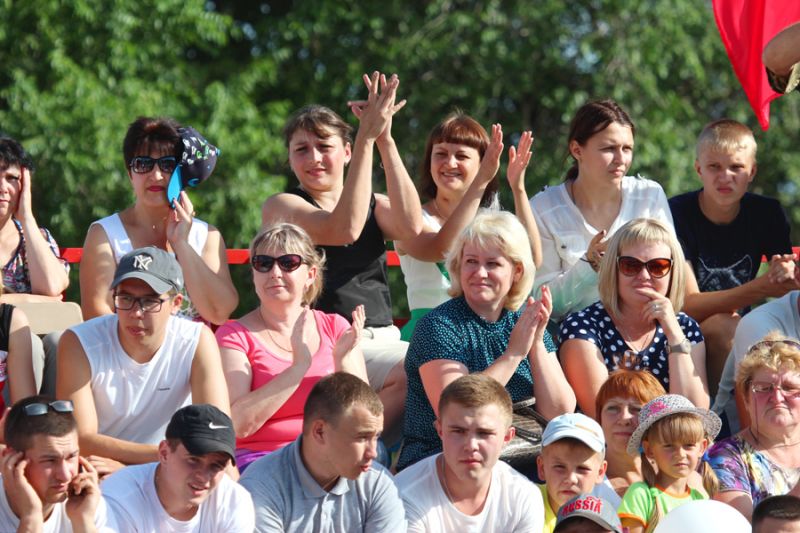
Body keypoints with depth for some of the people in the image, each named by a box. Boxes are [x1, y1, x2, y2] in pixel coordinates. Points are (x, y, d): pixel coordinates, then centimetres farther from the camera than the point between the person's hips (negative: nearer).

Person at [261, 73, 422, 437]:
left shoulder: (374, 205, 20)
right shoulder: (282, 207, 6)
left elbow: (411, 227, -6)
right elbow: (344, 229, -14)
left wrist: (385, 141, -8)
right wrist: (367, 138, -13)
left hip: (381, 337, 5)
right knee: (414, 374, -34)